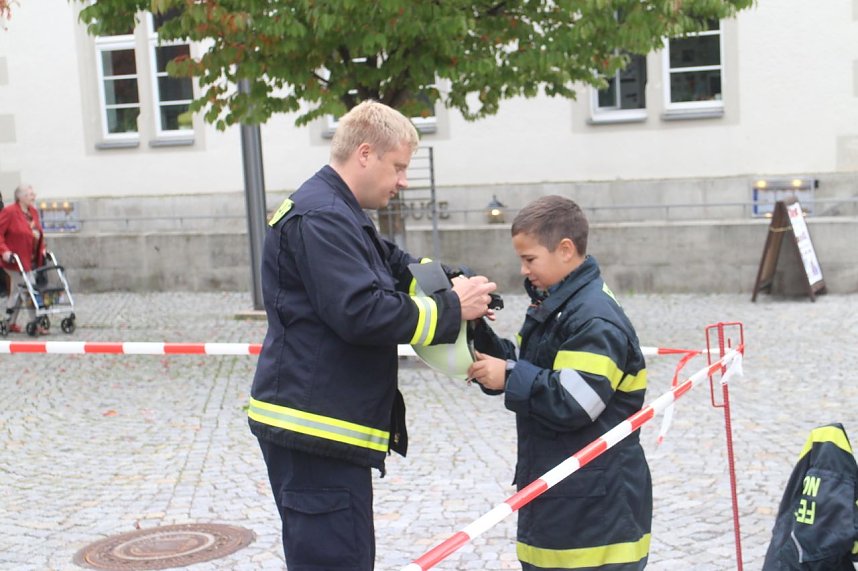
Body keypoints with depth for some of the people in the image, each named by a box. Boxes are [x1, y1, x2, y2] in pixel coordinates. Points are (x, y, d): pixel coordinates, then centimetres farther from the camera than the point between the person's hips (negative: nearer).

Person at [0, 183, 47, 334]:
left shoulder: (33, 212, 10)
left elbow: (38, 233, 19)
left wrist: (42, 249, 9)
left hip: (31, 259, 8)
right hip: (17, 258, -8)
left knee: (17, 291, 15)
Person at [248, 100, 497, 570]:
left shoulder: (335, 214, 19)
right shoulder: (320, 218, -17)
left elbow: (396, 267, 24)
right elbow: (362, 312, -26)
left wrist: (450, 281, 4)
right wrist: (451, 309, -15)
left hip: (327, 422, 11)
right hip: (315, 426, -11)